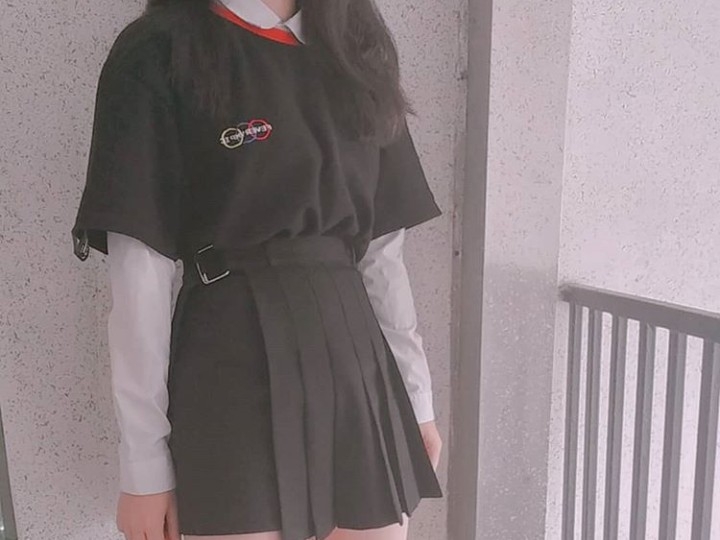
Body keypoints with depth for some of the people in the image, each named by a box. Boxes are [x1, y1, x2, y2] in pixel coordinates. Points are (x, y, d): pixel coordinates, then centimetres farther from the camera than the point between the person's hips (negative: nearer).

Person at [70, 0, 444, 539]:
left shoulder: (354, 49, 11)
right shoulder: (160, 52, -5)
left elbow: (383, 250, 11)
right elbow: (140, 275, -8)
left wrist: (415, 395, 11)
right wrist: (143, 463, -7)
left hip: (355, 363, 5)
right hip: (233, 372, -4)